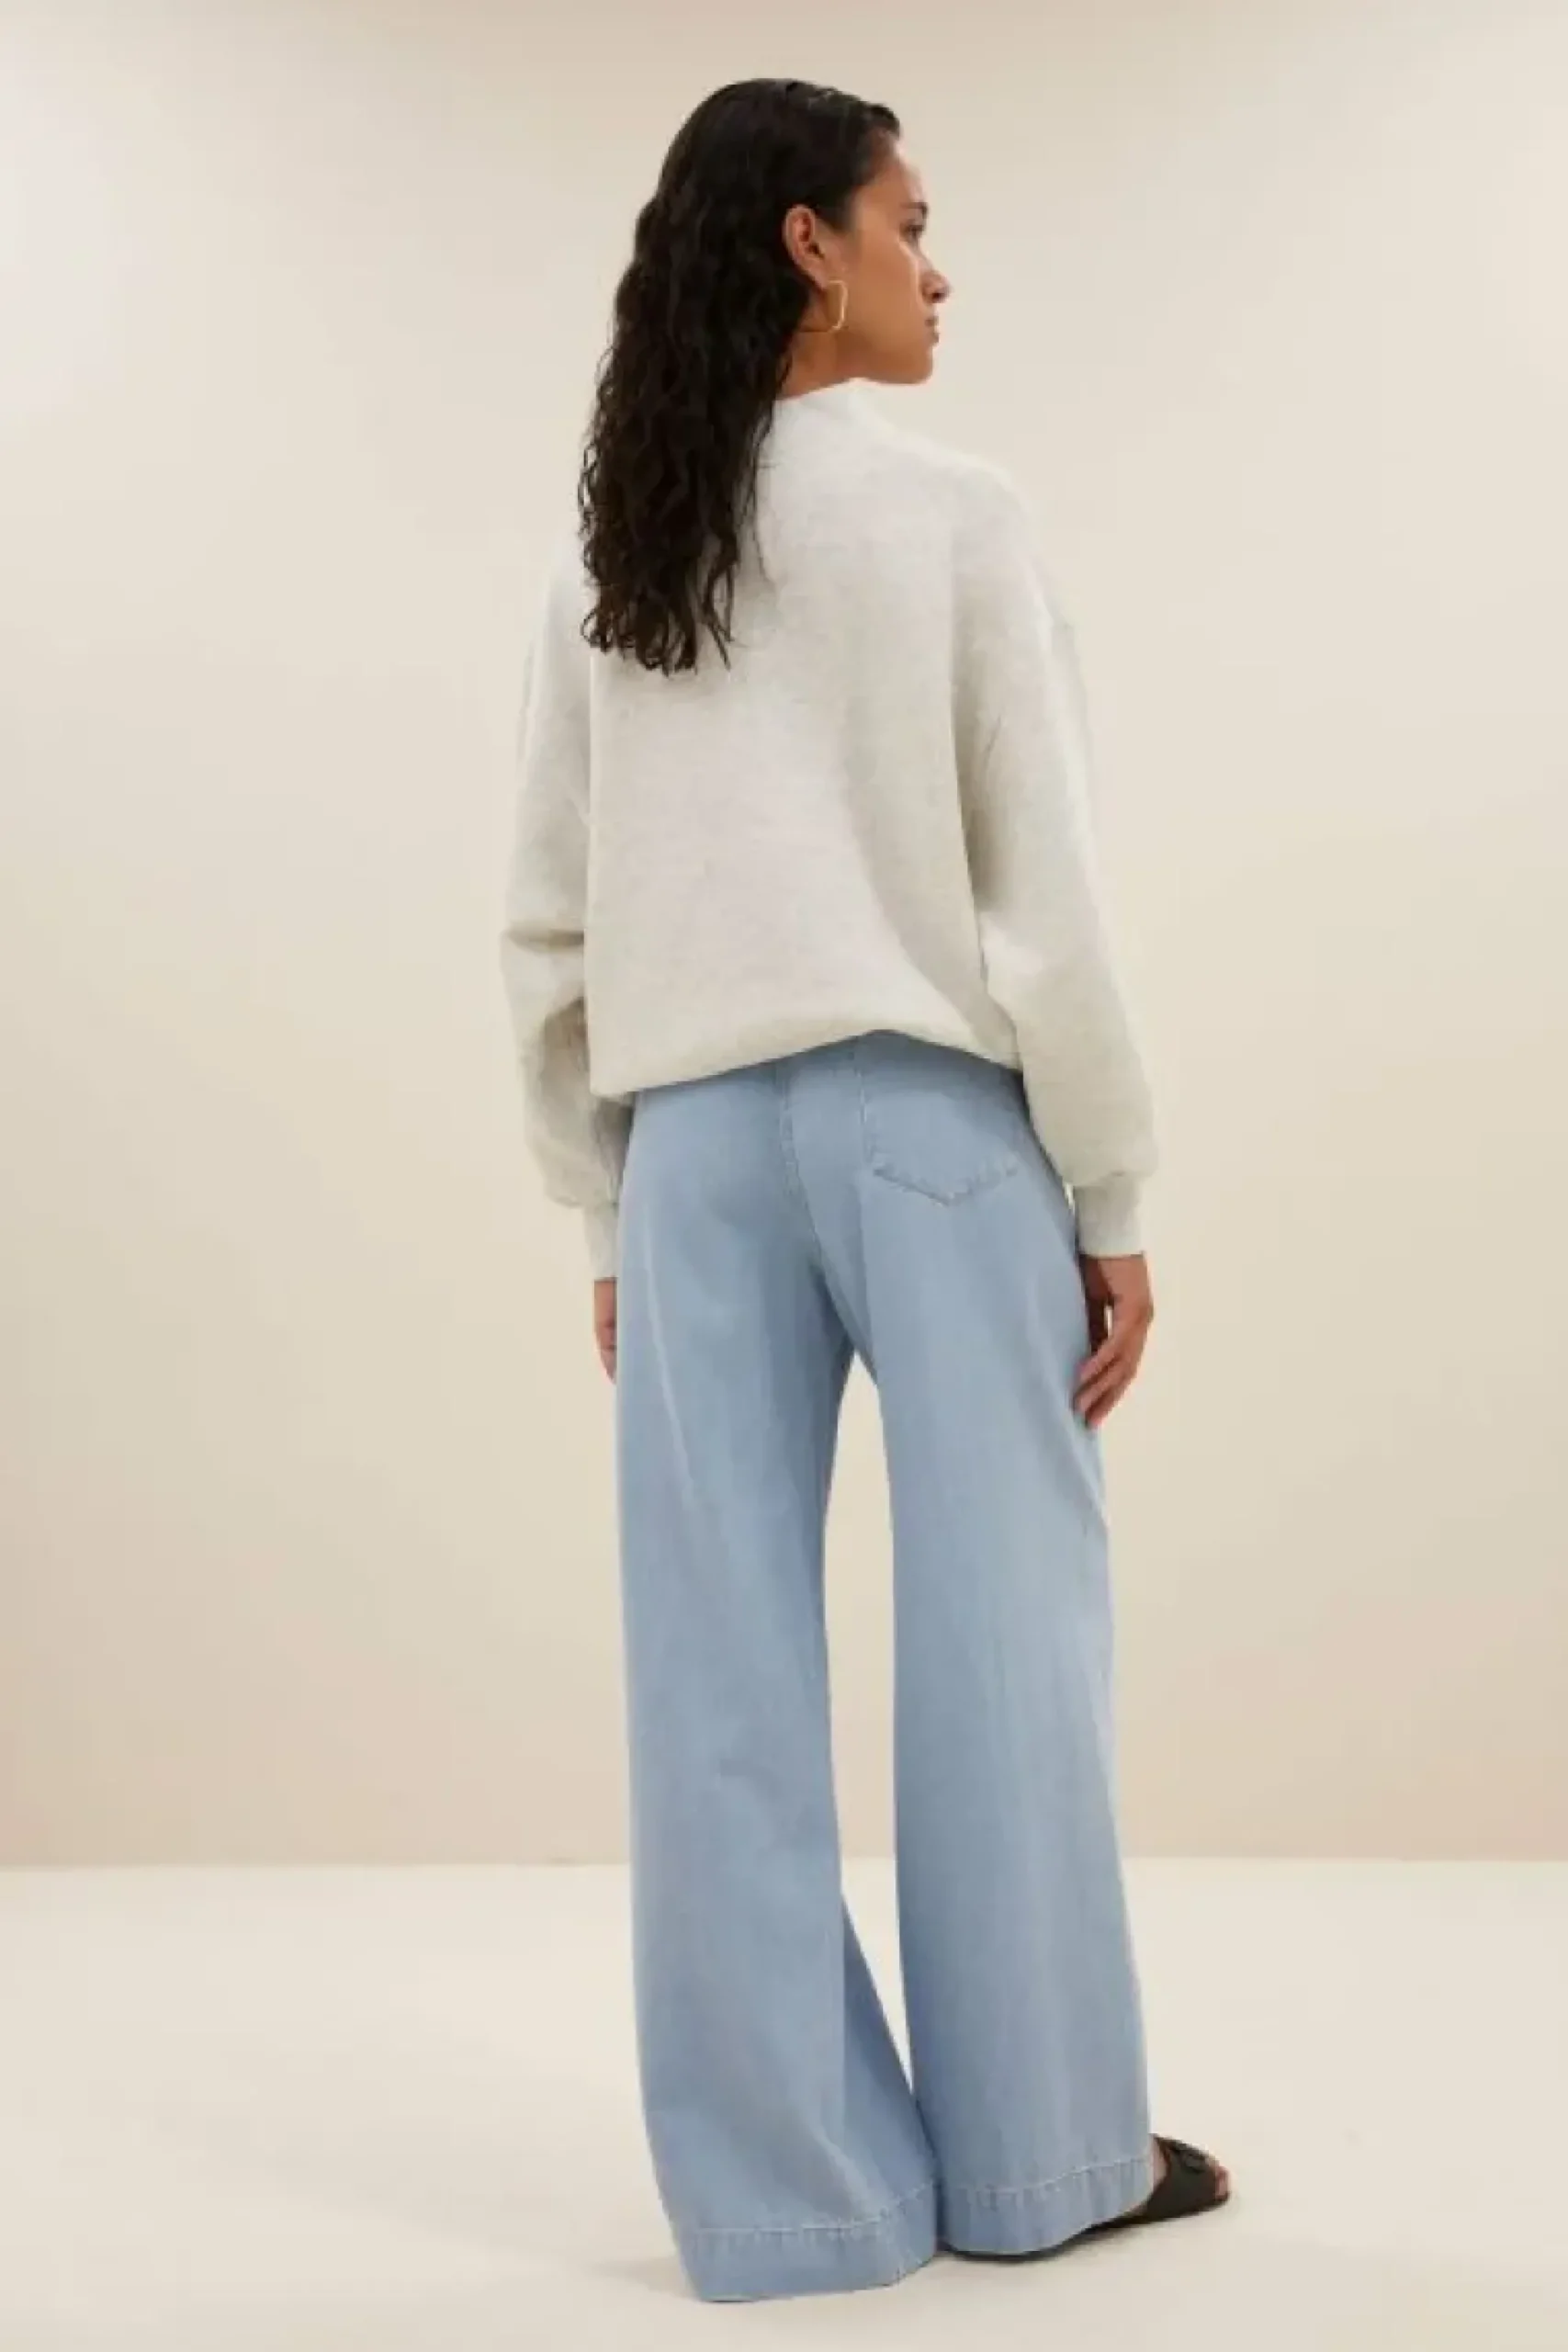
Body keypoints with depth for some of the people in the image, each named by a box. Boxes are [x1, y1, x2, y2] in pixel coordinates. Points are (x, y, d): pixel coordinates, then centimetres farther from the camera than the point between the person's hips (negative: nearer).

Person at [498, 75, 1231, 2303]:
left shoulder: (604, 567, 9)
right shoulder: (952, 514, -3)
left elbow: (549, 928, 8)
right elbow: (1043, 894, -6)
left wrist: (604, 1208, 14)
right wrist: (1113, 1195, 0)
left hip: (694, 1137, 4)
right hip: (932, 1121, -4)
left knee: (725, 1669, 5)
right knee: (999, 1637, 6)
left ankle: (790, 2187, 13)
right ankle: (1036, 2151, 18)